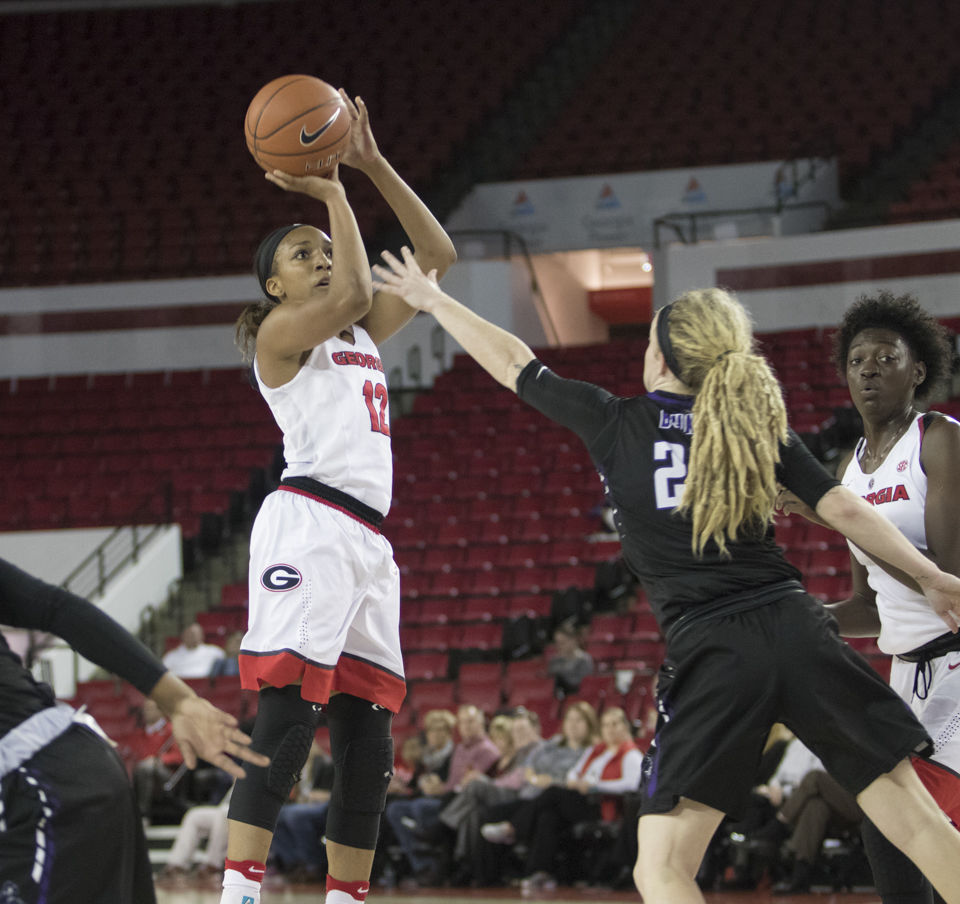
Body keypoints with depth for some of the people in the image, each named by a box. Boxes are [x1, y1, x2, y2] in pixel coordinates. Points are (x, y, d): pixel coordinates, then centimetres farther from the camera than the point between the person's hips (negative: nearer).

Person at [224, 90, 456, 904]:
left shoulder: (362, 338, 23)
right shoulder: (281, 333, 2)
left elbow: (438, 257, 22)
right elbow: (354, 293, -17)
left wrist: (374, 166, 15)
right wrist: (332, 191, -6)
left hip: (368, 539, 8)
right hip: (310, 524, -8)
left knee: (369, 747, 5)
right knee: (285, 727, -17)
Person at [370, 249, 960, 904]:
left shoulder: (616, 425, 7)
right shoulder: (761, 427, 13)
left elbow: (511, 363, 18)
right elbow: (846, 511, 8)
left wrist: (433, 299, 31)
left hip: (711, 651, -3)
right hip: (796, 629, 3)